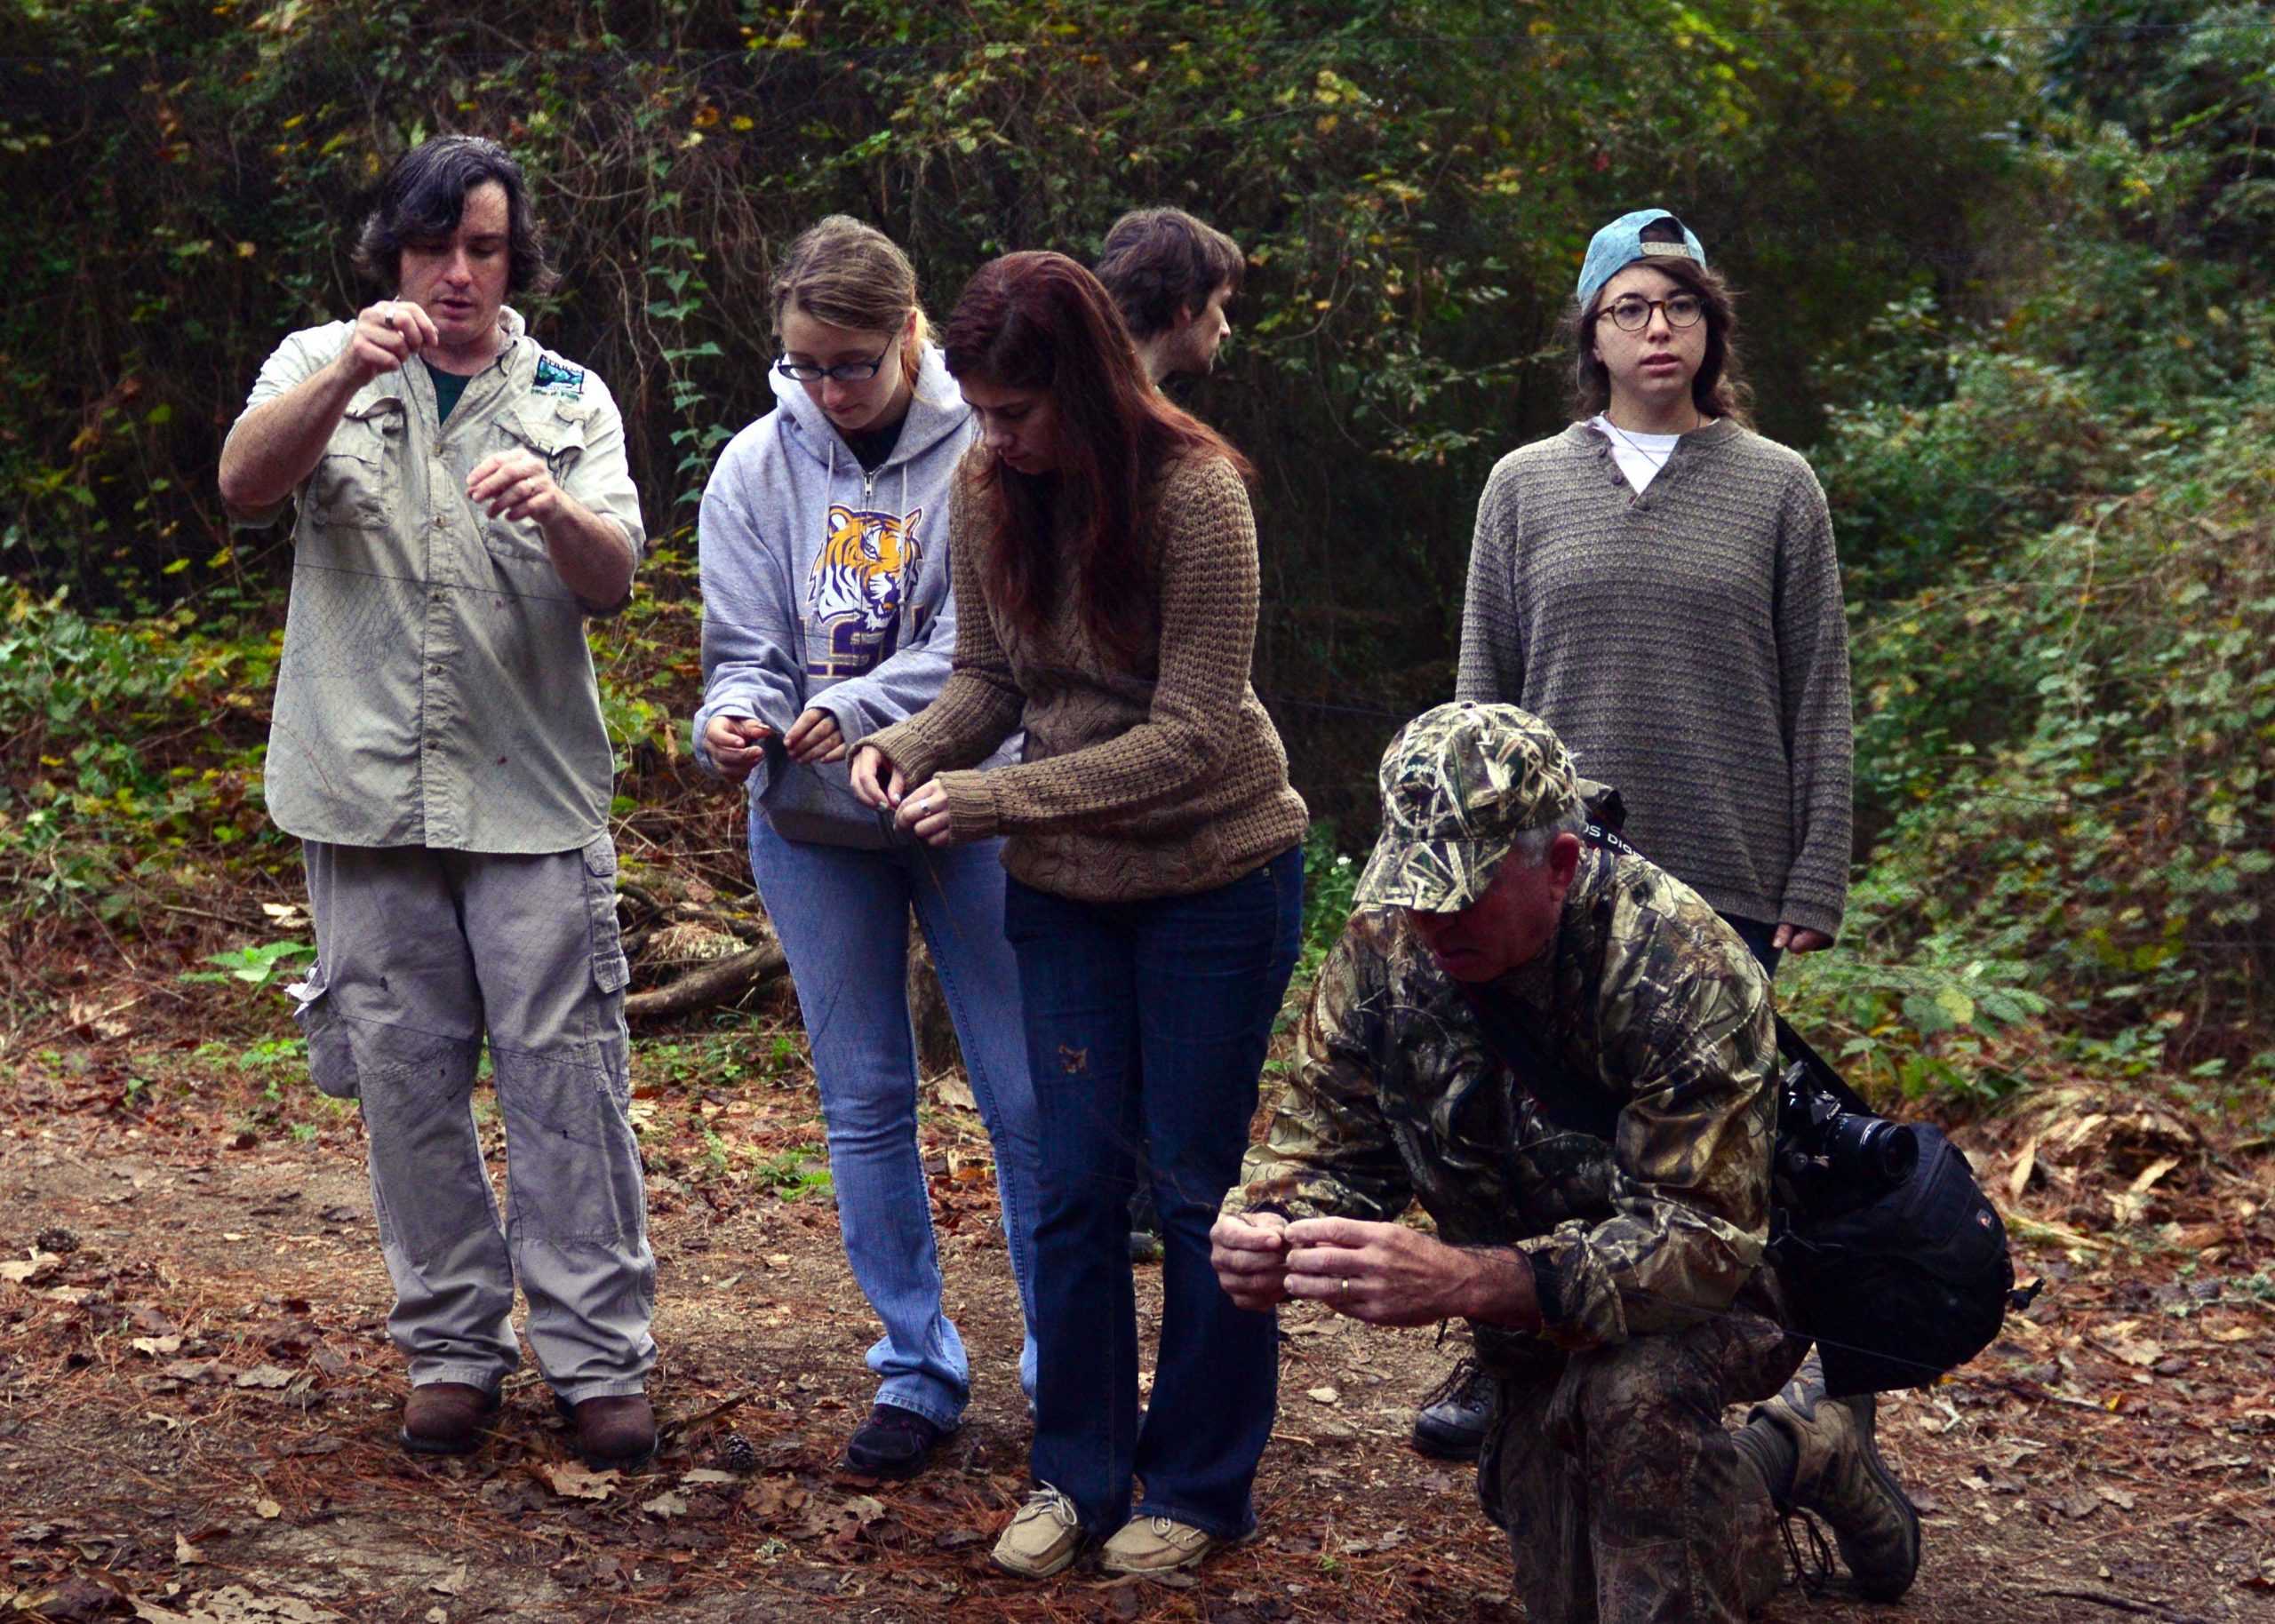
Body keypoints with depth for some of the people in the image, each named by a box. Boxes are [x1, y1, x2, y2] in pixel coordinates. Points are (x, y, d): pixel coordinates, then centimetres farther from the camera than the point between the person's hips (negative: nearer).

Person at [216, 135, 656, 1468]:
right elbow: (245, 486, -12)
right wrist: (345, 374, -28)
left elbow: (614, 581, -4)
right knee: (406, 1079, 6)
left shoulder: (568, 398, 9)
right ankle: (454, 1345, 18)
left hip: (533, 793, 0)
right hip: (369, 794, 1)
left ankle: (602, 1356, 4)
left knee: (568, 1075, -3)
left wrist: (555, 510, -26)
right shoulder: (323, 368, 8)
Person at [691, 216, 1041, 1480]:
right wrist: (735, 716, -20)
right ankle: (917, 1368, 22)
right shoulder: (759, 465, 1)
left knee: (1028, 1100, 2)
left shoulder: (986, 448, -10)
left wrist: (859, 709, -28)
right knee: (865, 1105, 10)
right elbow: (746, 646, 2)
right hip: (813, 823, 3)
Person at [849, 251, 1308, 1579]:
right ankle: (1078, 1473, 21)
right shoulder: (988, 495, -4)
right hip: (1066, 885, 5)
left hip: (1218, 873, -5)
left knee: (1198, 1183, 5)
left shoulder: (1194, 495, -21)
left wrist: (994, 800, -26)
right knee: (1077, 1184, 7)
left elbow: (1191, 736, -23)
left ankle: (1201, 1485, 19)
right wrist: (909, 748, -16)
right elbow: (990, 679, 5)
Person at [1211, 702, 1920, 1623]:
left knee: (1632, 1392, -38)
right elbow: (1321, 1148, -8)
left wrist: (1464, 1281, -54)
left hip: (1724, 1284, -6)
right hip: (1532, 1322, 6)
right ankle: (1796, 1450, 37)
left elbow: (1703, 1240, -39)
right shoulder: (1383, 950, -16)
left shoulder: (1683, 972, -33)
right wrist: (1264, 1232, -34)